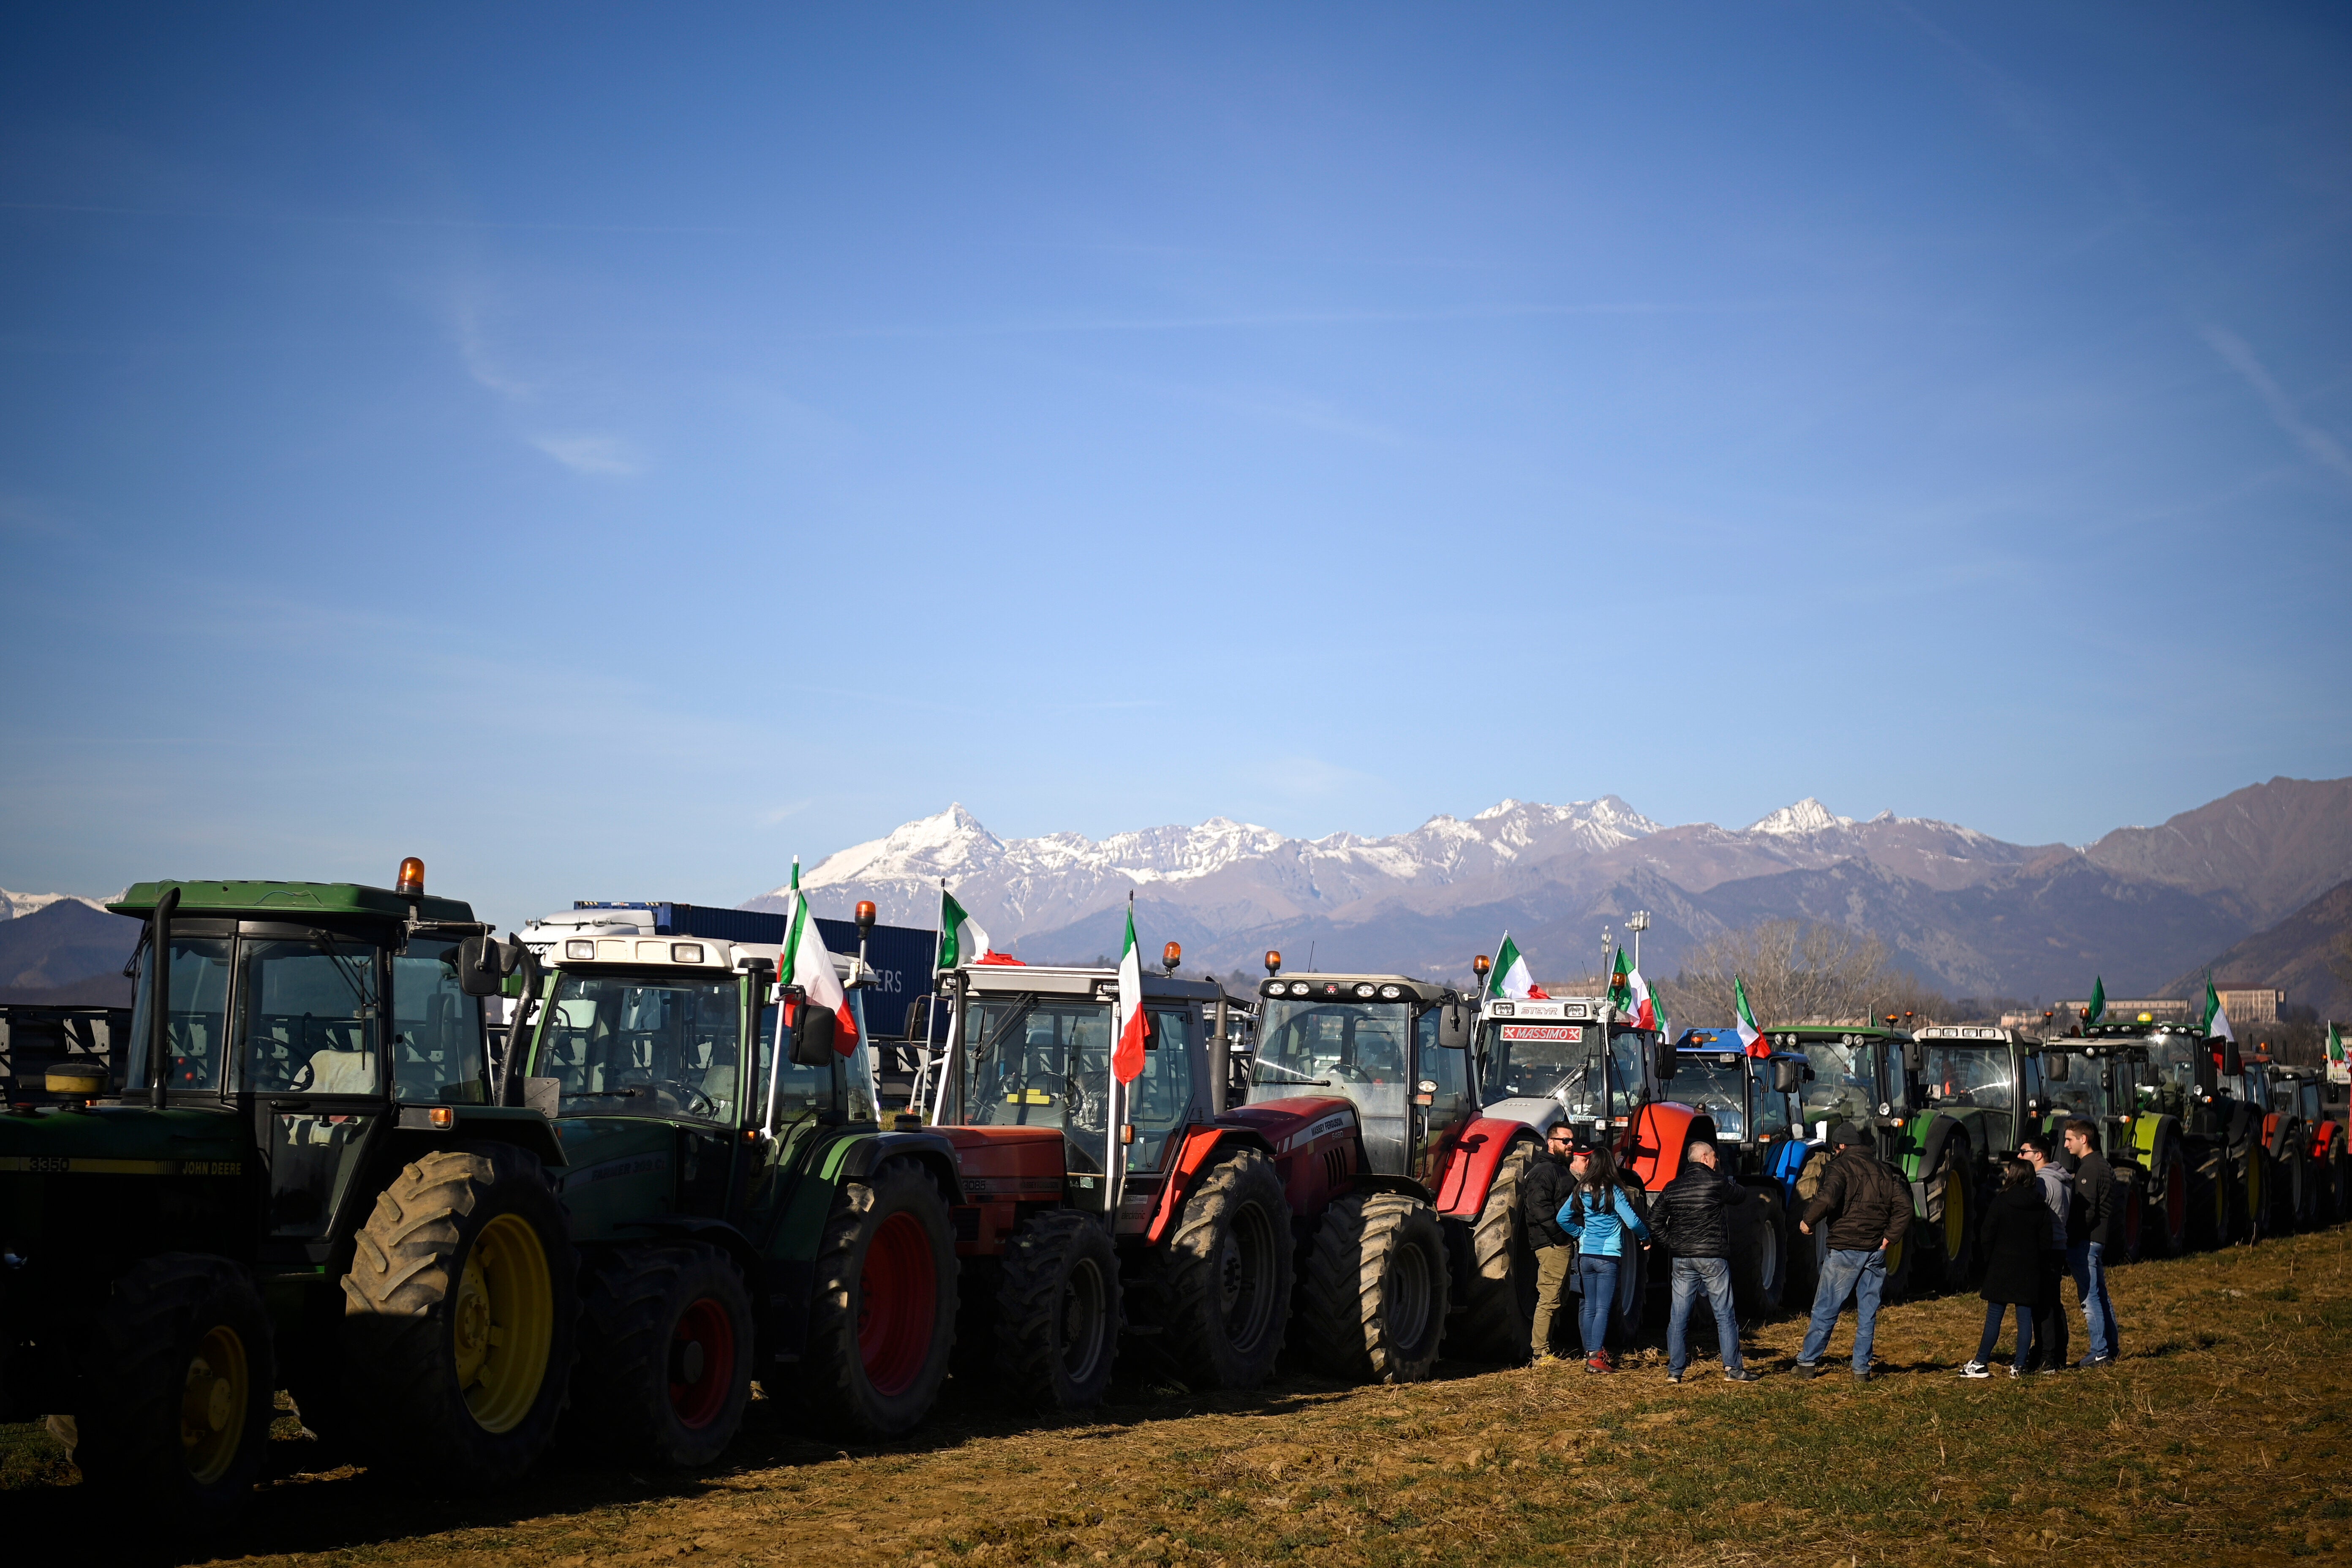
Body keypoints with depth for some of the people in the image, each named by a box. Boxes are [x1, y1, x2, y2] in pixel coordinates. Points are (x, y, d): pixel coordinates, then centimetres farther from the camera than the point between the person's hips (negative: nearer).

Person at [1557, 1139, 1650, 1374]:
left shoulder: (1581, 1191, 3)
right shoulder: (1612, 1191, -10)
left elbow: (1562, 1218, 10)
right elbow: (1633, 1222, -14)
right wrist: (1646, 1238, 3)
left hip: (1586, 1255, 4)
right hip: (1608, 1256, -4)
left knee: (1589, 1307, 11)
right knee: (1603, 1308, -4)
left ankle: (1590, 1353, 13)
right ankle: (1596, 1357, -9)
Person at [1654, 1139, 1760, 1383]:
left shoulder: (1672, 1188, 7)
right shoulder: (1716, 1182, -7)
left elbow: (1655, 1219, 8)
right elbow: (1740, 1198, 9)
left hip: (1681, 1260, 4)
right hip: (1712, 1258, -4)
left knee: (1678, 1317, 6)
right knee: (1725, 1315, 4)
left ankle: (1674, 1371, 5)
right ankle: (1732, 1368, 4)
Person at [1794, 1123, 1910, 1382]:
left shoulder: (1842, 1166, -7)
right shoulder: (1882, 1170, 12)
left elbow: (1827, 1198, -24)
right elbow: (1904, 1206, 7)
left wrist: (1808, 1221, -10)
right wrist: (1890, 1237, 6)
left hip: (1846, 1248, -5)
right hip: (1876, 1251, 5)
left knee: (1826, 1309, 3)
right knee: (1868, 1312, 9)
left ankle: (1808, 1361, 8)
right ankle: (1862, 1367, 9)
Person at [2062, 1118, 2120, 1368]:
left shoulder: (2088, 1169, -16)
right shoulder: (2103, 1165, 15)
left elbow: (2087, 1212, -21)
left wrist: (2071, 1240, -16)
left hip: (2086, 1241, -10)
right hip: (2100, 1239, 10)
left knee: (2090, 1297, -7)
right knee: (2101, 1296, 16)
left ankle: (2100, 1352, -6)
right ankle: (2112, 1347, 22)